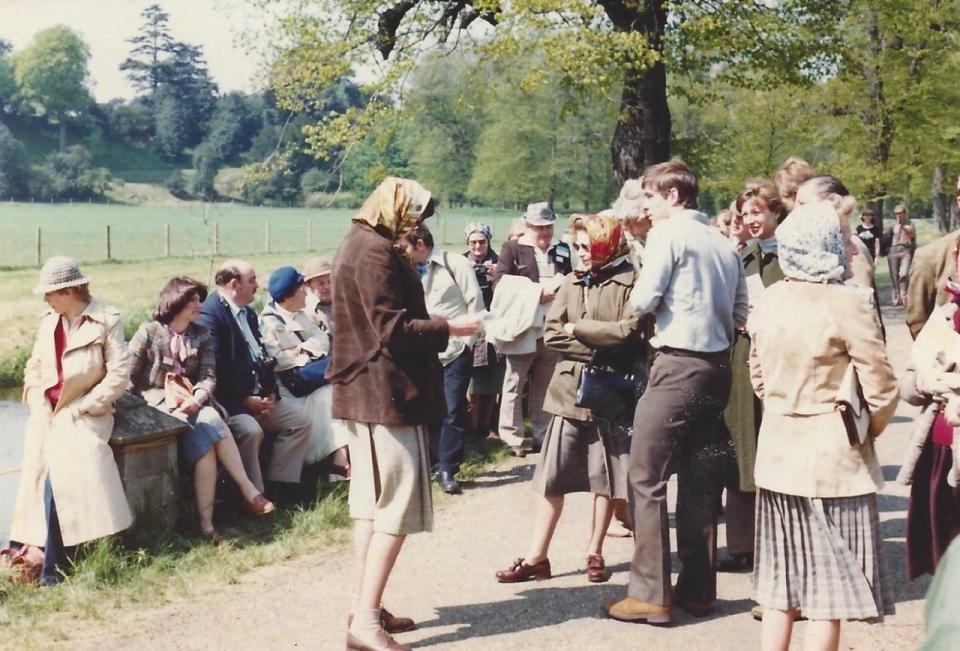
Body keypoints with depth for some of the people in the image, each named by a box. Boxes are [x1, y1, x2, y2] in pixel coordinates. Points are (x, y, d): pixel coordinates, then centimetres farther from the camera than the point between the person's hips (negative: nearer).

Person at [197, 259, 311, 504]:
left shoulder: (248, 313, 19)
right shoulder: (210, 313, -13)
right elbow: (216, 368, -20)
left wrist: (271, 392, 3)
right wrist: (246, 400, -17)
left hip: (258, 397, 10)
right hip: (228, 400, -9)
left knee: (300, 420, -2)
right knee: (251, 430, -33)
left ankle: (278, 490, -1)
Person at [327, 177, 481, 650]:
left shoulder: (356, 246, 17)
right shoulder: (376, 252, -16)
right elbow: (393, 330, -21)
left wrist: (434, 326, 14)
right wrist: (449, 328, -12)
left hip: (361, 393, 11)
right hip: (388, 394, -11)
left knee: (370, 502, 13)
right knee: (397, 506, -9)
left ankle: (366, 608, 19)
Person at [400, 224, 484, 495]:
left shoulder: (455, 264, -7)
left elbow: (475, 303, -6)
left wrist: (468, 341, -8)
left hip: (455, 351, -5)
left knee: (453, 411, -4)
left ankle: (448, 469, 3)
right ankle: (439, 463, 19)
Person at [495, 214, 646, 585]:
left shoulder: (630, 283, -5)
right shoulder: (573, 283, 8)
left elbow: (628, 331, -17)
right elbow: (551, 333, 2)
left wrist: (577, 329, -8)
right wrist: (598, 349, -10)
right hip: (570, 390, 3)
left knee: (606, 478, 8)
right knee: (552, 477, 2)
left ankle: (595, 553, 21)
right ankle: (536, 557, 6)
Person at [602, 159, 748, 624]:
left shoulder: (667, 233, -7)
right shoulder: (722, 243, 14)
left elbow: (642, 300, -11)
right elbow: (740, 312, 14)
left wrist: (641, 300, 9)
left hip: (677, 365, -8)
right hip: (716, 367, 8)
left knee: (647, 477, -2)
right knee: (700, 482, 12)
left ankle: (650, 594, -3)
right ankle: (697, 589, 18)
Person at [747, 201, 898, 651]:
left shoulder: (769, 300, 4)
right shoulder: (848, 303, -15)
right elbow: (881, 392, -14)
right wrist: (869, 428, 5)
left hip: (777, 449, 6)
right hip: (832, 457, -6)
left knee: (782, 581, 16)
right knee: (828, 588, 3)